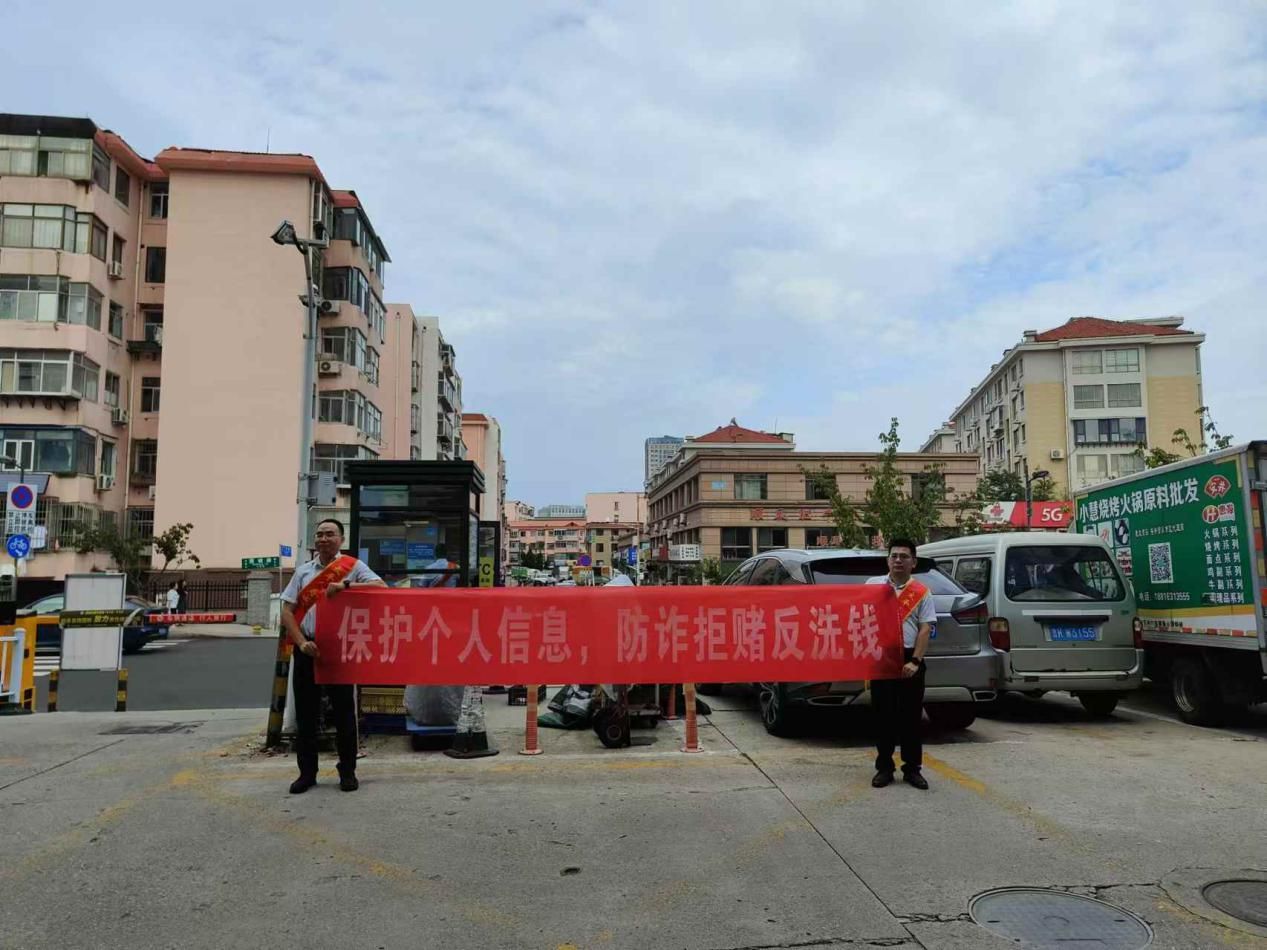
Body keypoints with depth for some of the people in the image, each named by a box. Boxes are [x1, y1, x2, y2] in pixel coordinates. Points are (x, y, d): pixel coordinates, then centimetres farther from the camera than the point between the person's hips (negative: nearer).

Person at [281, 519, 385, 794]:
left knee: (344, 712, 3)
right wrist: (302, 642, -8)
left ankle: (347, 772, 16)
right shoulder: (303, 571, 11)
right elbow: (287, 611, 6)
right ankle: (307, 772, 19)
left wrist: (346, 586, -23)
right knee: (305, 713, 7)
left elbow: (381, 587, -13)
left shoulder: (353, 567, 2)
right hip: (307, 649, 3)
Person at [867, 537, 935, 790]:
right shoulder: (872, 585, 6)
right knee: (883, 715, 6)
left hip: (909, 659, 0)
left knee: (911, 716, 6)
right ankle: (884, 767, 16)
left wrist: (915, 661, -11)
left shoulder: (922, 593, 3)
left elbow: (925, 629, -2)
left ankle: (912, 768, 17)